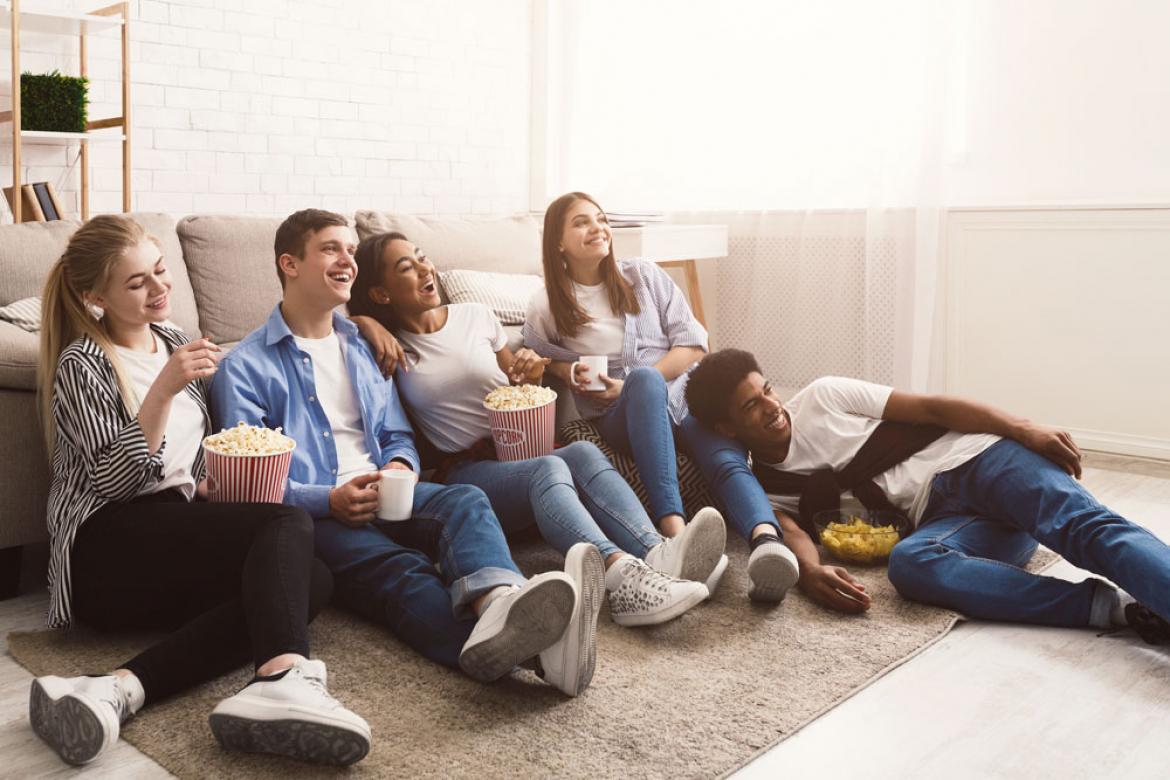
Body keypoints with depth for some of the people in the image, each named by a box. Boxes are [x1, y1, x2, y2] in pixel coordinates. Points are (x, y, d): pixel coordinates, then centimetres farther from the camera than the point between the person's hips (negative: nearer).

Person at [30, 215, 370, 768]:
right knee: (288, 526, -30)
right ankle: (284, 678, -57)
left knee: (312, 579, -26)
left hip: (180, 538, 6)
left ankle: (124, 688, -42)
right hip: (109, 550, -6)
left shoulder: (175, 345, 20)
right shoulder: (80, 364, 0)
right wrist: (164, 389, -21)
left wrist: (208, 485, 8)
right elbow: (113, 479, -12)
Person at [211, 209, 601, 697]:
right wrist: (329, 500, -18)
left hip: (386, 499, 5)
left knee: (465, 501, -29)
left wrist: (398, 466, 0)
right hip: (314, 515, -5)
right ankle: (531, 646, -66)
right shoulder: (245, 366, 6)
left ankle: (496, 604, -65)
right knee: (403, 571, -34)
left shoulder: (363, 347, 25)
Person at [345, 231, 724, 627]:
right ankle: (621, 577, -62)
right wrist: (370, 325, -9)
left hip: (521, 447, 4)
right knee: (548, 468, -37)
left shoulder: (475, 316, 15)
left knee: (584, 452, -32)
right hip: (467, 472, -4)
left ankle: (657, 554, -55)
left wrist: (531, 373, 1)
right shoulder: (392, 344, 7)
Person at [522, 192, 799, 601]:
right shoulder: (545, 308, 9)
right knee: (644, 377, -39)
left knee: (724, 457, -31)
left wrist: (626, 386, -7)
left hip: (682, 389, 3)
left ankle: (767, 541, -62)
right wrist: (571, 373, 1)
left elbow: (692, 343, 6)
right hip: (618, 416, -2)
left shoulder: (643, 275, 12)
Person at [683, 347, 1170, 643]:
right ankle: (1112, 606, -43)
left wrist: (1023, 428, -7)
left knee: (1078, 522, -29)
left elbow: (930, 408, 6)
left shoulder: (822, 397, 9)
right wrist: (810, 573, -35)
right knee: (909, 563, -35)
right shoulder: (765, 492, 11)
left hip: (975, 457, 1)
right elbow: (794, 533, -9)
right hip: (941, 517, 0)